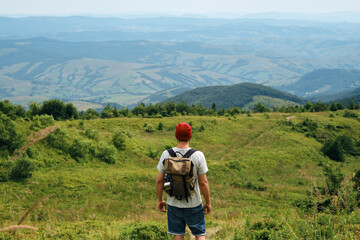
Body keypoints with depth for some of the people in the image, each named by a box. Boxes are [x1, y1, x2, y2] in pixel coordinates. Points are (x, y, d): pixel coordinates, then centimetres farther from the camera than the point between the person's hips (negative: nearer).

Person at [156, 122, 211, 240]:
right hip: (193, 204, -2)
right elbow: (203, 183, -11)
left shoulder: (166, 154, -8)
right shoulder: (198, 155, -14)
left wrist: (160, 200, 10)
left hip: (173, 203, 2)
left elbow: (159, 180, -3)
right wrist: (208, 202, 1)